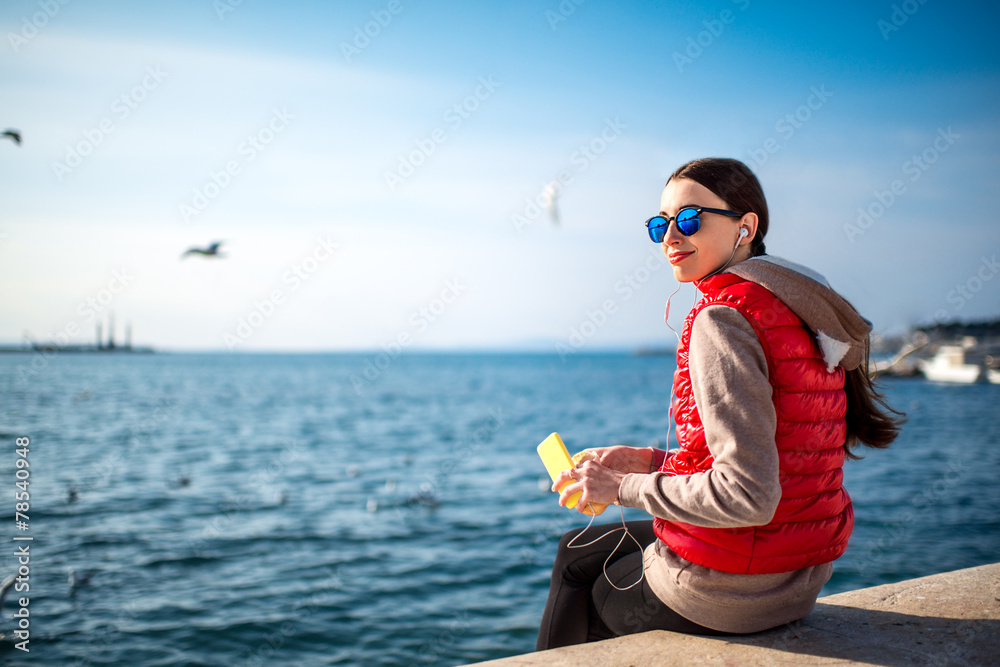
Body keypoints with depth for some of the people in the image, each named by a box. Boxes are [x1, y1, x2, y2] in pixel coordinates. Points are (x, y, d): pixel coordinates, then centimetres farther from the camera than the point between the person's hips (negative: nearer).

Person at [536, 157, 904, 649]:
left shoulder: (723, 318, -22)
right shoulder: (797, 309, 7)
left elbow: (748, 495, -28)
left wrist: (625, 488, -16)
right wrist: (654, 461, 9)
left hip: (730, 588, -8)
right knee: (574, 551, 27)